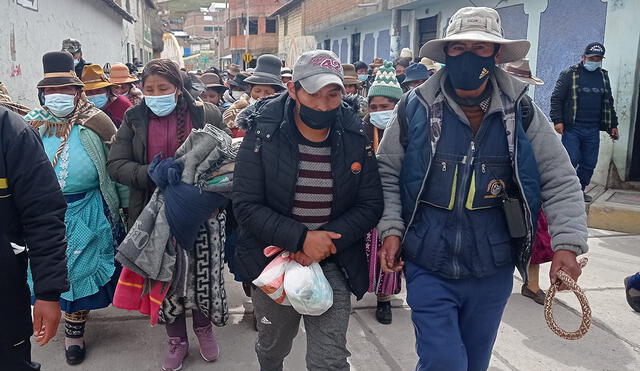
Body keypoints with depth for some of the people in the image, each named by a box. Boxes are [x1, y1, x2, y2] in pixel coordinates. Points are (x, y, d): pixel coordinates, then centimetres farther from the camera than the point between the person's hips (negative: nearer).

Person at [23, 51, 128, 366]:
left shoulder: (95, 123, -5)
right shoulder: (31, 124, 3)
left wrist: (123, 203, -1)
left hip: (88, 212, -2)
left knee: (82, 269, 7)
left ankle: (74, 330, 27)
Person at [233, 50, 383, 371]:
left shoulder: (356, 139, -6)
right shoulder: (262, 136, -11)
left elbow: (370, 205, -5)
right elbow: (246, 206, -15)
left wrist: (327, 241, -20)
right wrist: (301, 238, -26)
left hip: (333, 265, 0)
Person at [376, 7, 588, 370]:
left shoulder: (521, 112, -3)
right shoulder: (416, 109, -7)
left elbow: (561, 181, 0)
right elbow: (386, 173, 2)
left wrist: (567, 244, -10)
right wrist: (391, 229, -8)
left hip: (493, 272, 2)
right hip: (428, 271, -2)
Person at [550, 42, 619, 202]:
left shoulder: (603, 76, 17)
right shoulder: (569, 74, 0)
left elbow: (608, 103, 23)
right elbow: (556, 98, -3)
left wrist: (613, 125, 20)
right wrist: (557, 120, -12)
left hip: (593, 129, 5)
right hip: (572, 128, -5)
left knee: (589, 163, 7)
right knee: (571, 160, -10)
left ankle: (580, 190, 20)